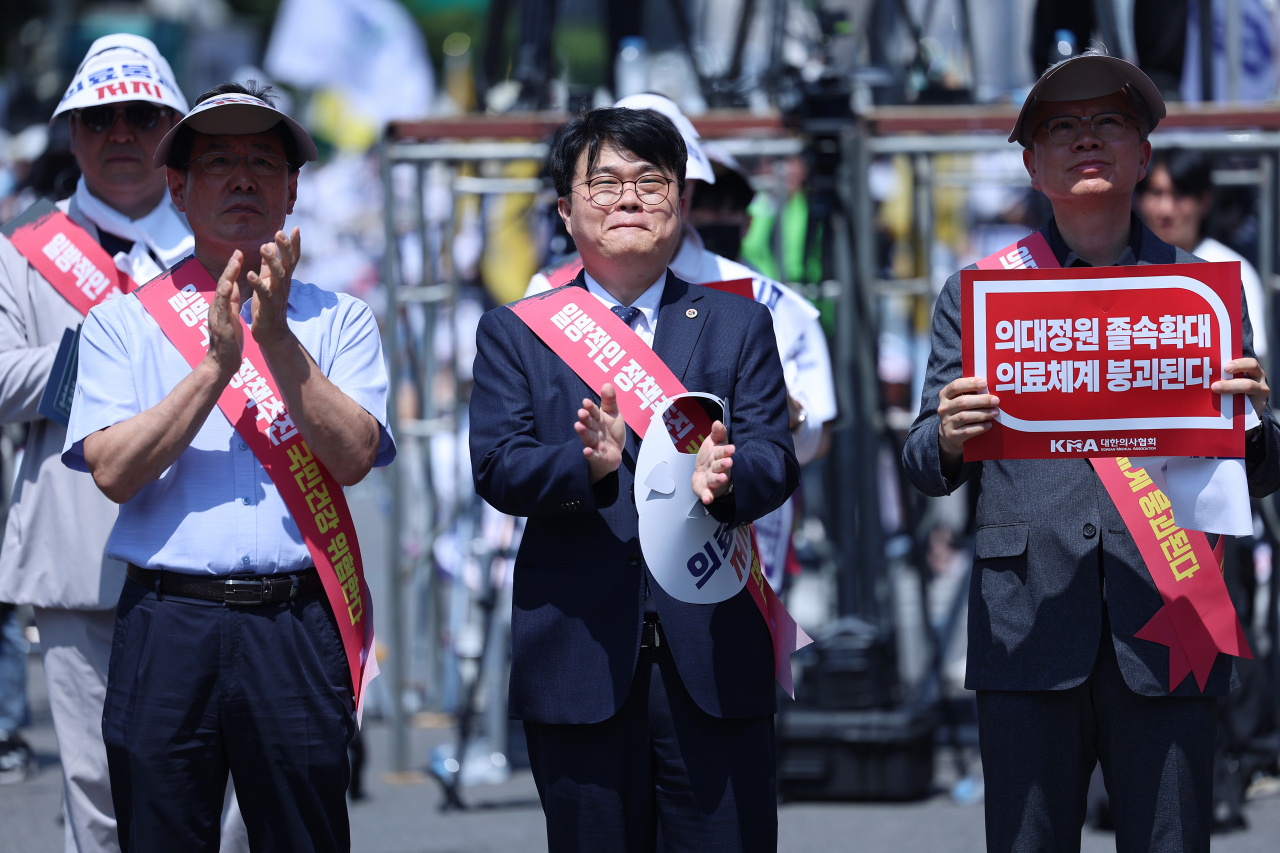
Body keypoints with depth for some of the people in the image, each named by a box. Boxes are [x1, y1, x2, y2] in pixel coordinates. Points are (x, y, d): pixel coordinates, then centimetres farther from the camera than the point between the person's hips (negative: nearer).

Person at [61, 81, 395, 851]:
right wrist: (216, 363, -12)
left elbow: (353, 456, -5)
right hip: (167, 626, 0)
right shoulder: (123, 323, 9)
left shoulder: (340, 323, 10)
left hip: (296, 632, 0)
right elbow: (113, 470, -4)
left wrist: (276, 337, -14)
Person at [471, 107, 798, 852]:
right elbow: (496, 467, -2)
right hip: (579, 663, 0)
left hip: (713, 656, 0)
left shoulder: (739, 325, 12)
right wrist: (588, 464, -23)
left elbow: (776, 459, 0)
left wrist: (726, 476, -24)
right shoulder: (515, 334, 10)